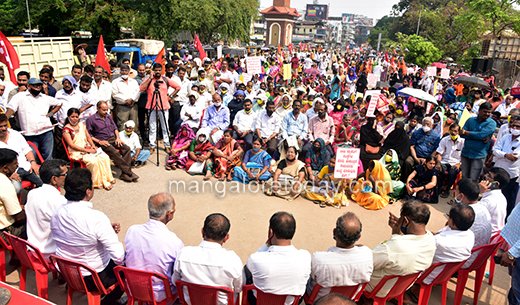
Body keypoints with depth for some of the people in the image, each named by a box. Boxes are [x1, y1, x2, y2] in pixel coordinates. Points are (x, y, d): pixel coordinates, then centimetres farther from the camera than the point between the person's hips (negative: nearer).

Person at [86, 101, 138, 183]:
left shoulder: (108, 116, 17)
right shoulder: (91, 119, 0)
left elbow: (115, 128, 23)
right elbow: (88, 134, -3)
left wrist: (117, 137, 5)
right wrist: (99, 141, -14)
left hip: (113, 139, 5)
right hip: (103, 141, -5)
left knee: (127, 149, -21)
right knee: (115, 153, -32)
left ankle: (124, 174, -24)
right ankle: (129, 172, -27)